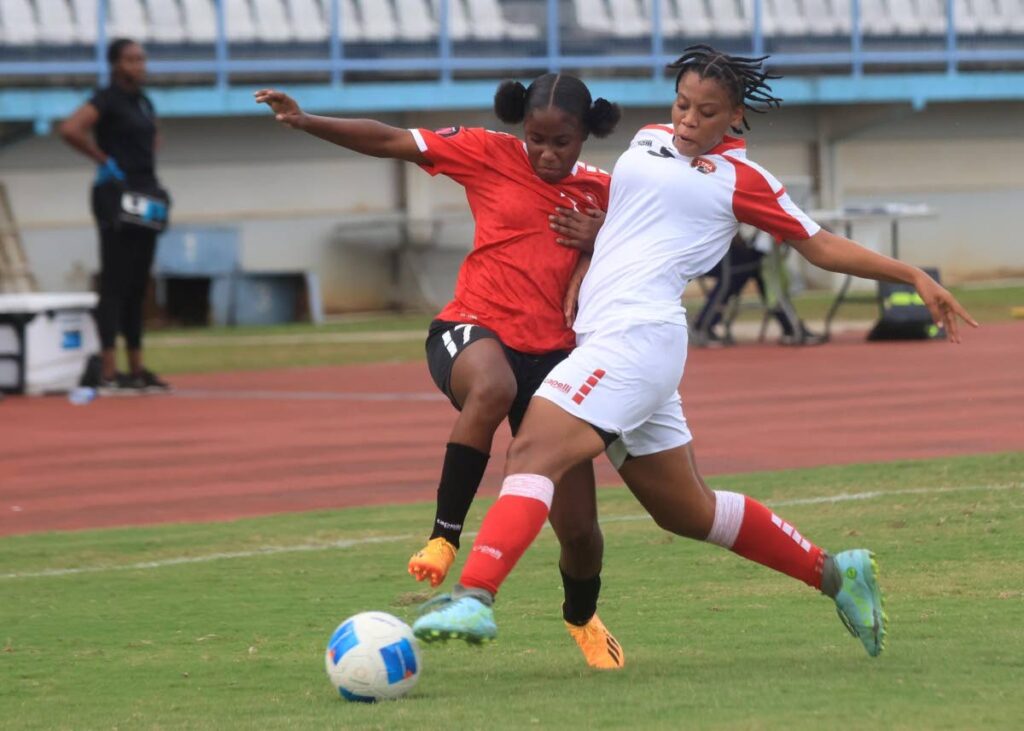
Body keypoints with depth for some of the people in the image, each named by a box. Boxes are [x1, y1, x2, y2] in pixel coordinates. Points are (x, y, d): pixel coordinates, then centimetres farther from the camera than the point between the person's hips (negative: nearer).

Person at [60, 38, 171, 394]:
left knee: (138, 285, 11)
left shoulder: (144, 102, 15)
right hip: (117, 198, -8)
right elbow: (70, 129, -25)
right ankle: (108, 372, -10)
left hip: (146, 197, 8)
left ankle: (137, 368, 17)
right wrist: (103, 160, -16)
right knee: (115, 284, -9)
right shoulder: (107, 99, -10)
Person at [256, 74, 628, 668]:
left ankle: (583, 617, 34)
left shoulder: (601, 194, 6)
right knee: (492, 389, -44)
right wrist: (304, 121, -9)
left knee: (578, 526, 0)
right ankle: (445, 537, -30)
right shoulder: (489, 154, 0)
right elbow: (389, 142, 1)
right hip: (474, 330, -3)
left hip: (552, 351, 3)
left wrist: (603, 242, -6)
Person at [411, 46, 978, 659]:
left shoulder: (739, 179, 2)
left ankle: (475, 597, -39)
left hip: (636, 333, -8)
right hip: (604, 338, 8)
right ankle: (835, 574, 25)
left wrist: (915, 276, 3)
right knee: (688, 511, 15)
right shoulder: (651, 141, 21)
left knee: (533, 452, -25)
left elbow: (822, 246, 8)